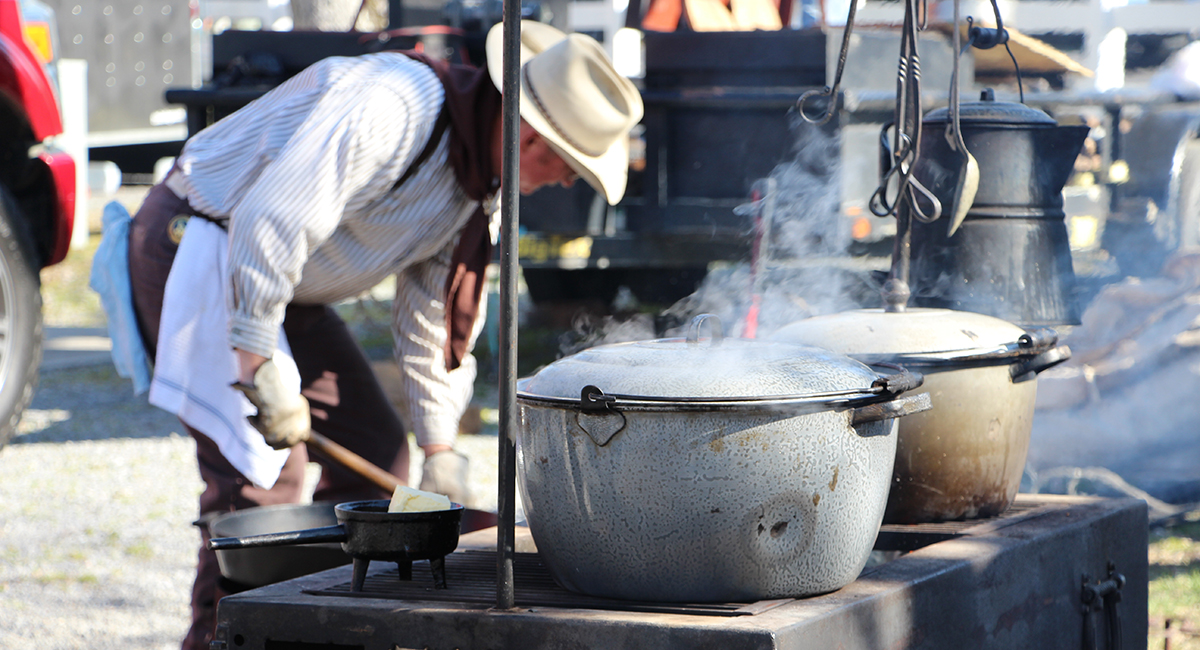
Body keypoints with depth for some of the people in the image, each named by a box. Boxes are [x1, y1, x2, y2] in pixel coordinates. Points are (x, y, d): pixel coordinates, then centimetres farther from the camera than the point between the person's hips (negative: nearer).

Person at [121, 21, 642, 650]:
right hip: (197, 246, -10)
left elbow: (434, 315, 10)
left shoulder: (483, 184, 2)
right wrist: (261, 368, -31)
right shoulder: (389, 108, -29)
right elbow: (272, 220, -34)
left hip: (279, 286, 10)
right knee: (262, 466, -18)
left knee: (376, 452, 8)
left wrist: (439, 449, 6)